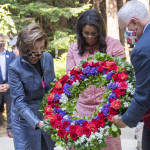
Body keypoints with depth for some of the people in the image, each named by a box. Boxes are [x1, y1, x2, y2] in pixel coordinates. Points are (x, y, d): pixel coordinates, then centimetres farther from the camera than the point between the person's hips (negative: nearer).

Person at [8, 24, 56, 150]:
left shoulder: (48, 58, -3)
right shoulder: (14, 68, -18)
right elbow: (19, 102, -19)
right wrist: (37, 123, -30)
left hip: (48, 116, 5)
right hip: (26, 120, -4)